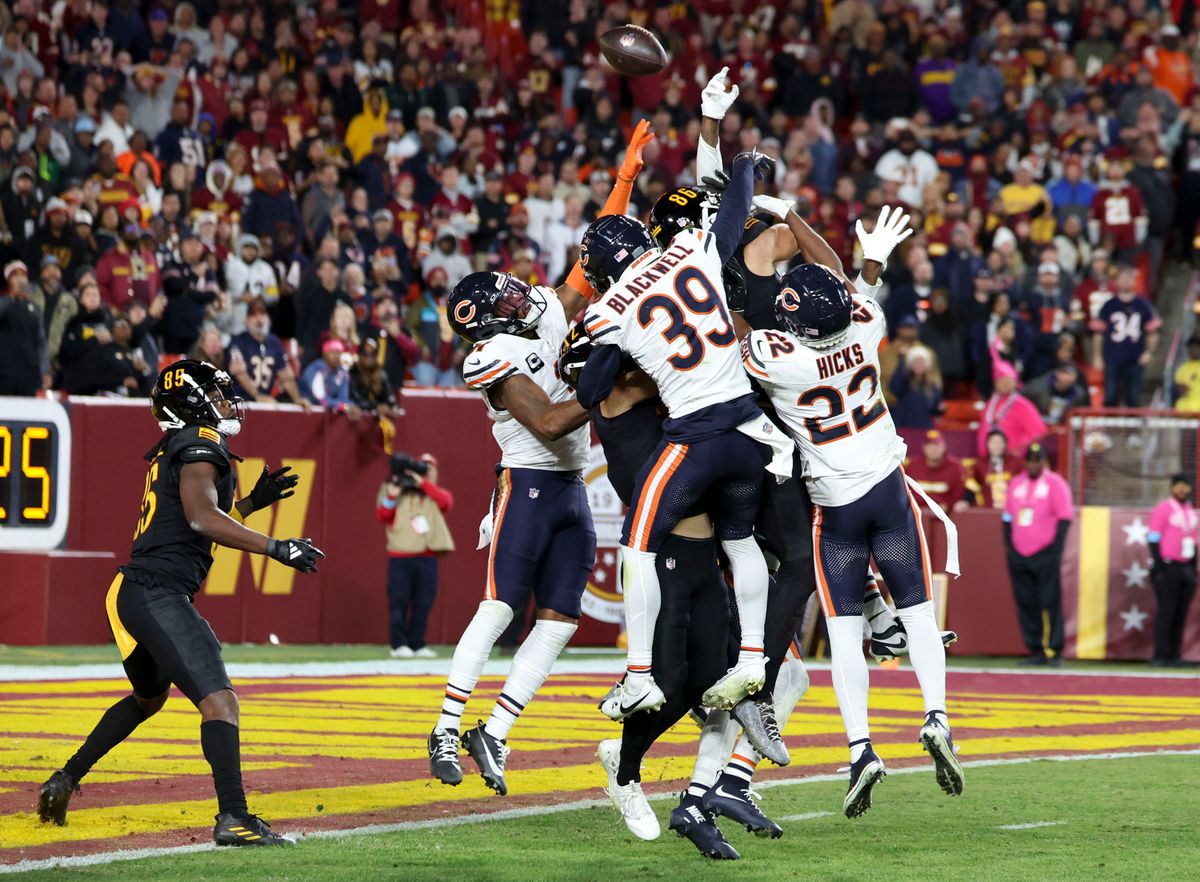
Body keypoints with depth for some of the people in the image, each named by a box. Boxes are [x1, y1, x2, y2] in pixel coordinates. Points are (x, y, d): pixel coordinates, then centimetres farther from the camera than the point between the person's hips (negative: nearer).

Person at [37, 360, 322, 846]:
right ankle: (233, 819, -29)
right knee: (219, 700, -18)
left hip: (132, 592, 10)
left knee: (148, 698, 32)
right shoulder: (201, 444, -7)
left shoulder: (172, 452, 21)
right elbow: (202, 519, -21)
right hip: (160, 594, -10)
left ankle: (64, 781, 36)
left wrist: (251, 502, 26)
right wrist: (276, 548, -19)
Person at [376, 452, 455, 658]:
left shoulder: (436, 494, 15)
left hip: (427, 558, 2)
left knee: (423, 603, 1)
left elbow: (445, 502, -9)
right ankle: (399, 644, -3)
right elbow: (382, 517, 1)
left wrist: (424, 483, -14)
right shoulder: (400, 493, 11)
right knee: (399, 601, -6)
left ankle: (417, 644, 7)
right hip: (400, 557, -2)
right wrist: (391, 497, -12)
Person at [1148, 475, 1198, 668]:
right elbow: (1154, 540, -8)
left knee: (1181, 614, 4)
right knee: (1166, 612, -10)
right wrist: (1159, 570, -14)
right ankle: (1160, 657, -9)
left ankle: (1175, 656, 6)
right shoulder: (1162, 509, -5)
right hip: (1168, 568, -7)